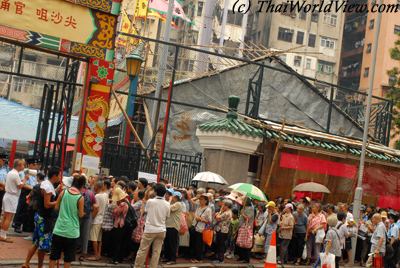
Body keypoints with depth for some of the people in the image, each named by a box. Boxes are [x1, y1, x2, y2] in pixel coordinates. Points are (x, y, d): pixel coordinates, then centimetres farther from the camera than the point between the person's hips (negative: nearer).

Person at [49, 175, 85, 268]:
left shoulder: (64, 192, -3)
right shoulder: (80, 198, -10)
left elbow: (56, 207, 4)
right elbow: (80, 215, -5)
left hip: (59, 229, 3)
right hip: (71, 231, -3)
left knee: (53, 256, 14)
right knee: (68, 259, 10)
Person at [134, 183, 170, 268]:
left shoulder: (150, 201, -10)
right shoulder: (167, 204, -2)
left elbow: (145, 211, 6)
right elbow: (167, 216, 7)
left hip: (150, 230, -3)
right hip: (161, 230, 3)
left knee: (142, 250, 6)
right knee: (156, 252, 7)